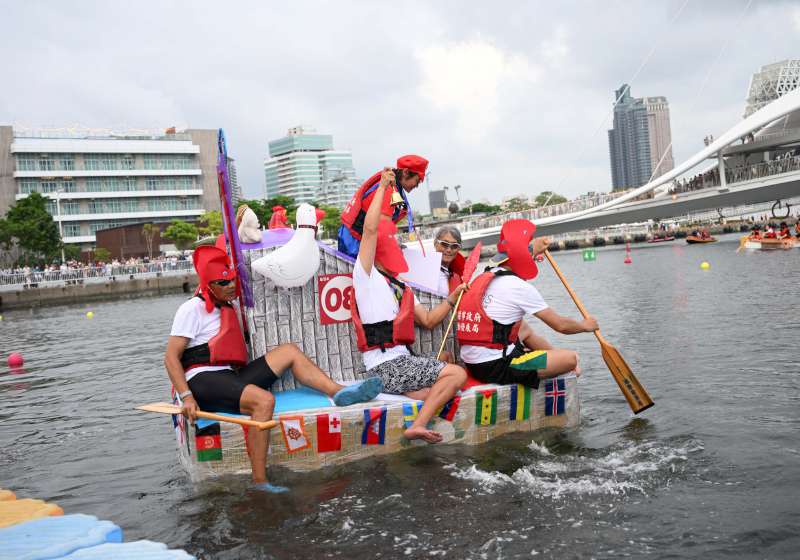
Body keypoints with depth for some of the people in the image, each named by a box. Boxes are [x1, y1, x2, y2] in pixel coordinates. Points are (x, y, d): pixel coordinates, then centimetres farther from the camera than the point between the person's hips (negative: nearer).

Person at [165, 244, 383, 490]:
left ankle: (339, 392, -10)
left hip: (230, 377, 8)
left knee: (289, 352, 2)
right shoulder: (192, 308, -3)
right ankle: (259, 483, -34)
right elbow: (171, 357, -10)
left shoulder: (227, 307, 21)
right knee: (263, 400, -34)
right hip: (203, 381, -8)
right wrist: (187, 396, -21)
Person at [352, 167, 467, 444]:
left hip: (400, 361, 8)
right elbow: (370, 229, -14)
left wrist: (454, 296, 11)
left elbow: (429, 320, 20)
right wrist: (382, 186, -9)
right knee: (458, 374, -14)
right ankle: (418, 426, -18)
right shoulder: (366, 276, -1)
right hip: (386, 365, -8)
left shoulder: (400, 288, 24)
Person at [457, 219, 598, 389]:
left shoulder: (485, 277, 10)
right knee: (571, 358, -7)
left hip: (473, 364, 9)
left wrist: (534, 250, 46)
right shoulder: (520, 287, -14)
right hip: (495, 368, -9)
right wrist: (585, 325, 11)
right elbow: (560, 325, -7)